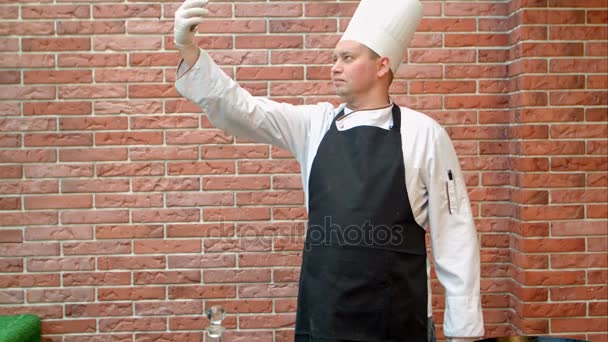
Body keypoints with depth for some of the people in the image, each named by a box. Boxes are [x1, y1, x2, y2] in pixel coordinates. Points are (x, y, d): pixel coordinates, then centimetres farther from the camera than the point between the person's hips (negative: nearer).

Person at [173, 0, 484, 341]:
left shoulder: (424, 134, -5)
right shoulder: (315, 124, 5)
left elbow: (454, 233, -4)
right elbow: (239, 109, -3)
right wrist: (189, 48, -17)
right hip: (321, 312, 3)